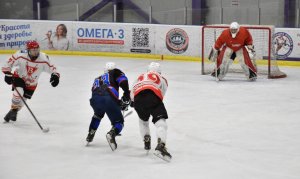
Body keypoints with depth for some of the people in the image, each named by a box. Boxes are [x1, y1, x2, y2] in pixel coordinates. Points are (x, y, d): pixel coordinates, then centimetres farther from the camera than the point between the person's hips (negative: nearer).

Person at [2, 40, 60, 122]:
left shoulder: (43, 59, -24)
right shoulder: (21, 55, -28)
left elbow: (51, 68, -15)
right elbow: (9, 62, -16)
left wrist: (55, 75, -34)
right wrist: (7, 73, -22)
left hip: (31, 83, 2)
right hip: (19, 77, -2)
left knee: (22, 100, 8)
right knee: (19, 92, -27)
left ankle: (14, 112, 37)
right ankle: (14, 109, 1)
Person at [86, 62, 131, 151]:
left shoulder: (97, 79, 38)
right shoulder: (115, 73, 25)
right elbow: (123, 82, 6)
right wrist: (126, 99, 11)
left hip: (95, 99, 4)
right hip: (109, 98, -4)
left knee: (97, 115, 38)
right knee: (119, 121, 12)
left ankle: (90, 136, 34)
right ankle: (112, 134, -18)